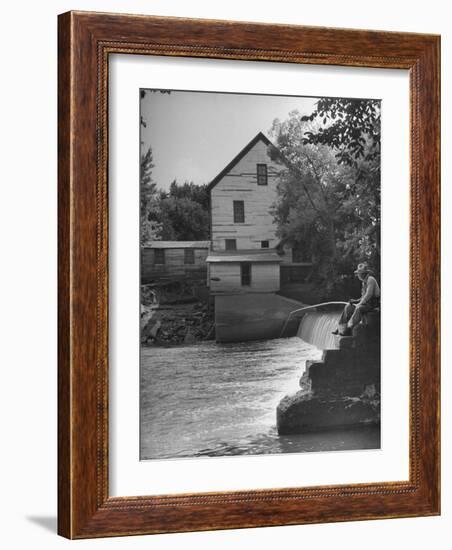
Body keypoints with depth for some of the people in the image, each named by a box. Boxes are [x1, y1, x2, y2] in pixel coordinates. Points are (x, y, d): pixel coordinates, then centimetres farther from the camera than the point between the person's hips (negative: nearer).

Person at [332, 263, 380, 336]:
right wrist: (356, 301, 6)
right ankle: (341, 328, -3)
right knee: (348, 307, 2)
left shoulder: (370, 279, -15)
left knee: (358, 309, -34)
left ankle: (349, 330, -30)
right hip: (367, 303, 10)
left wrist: (359, 304, -19)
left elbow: (369, 294, -24)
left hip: (373, 304, -10)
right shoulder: (364, 282, 16)